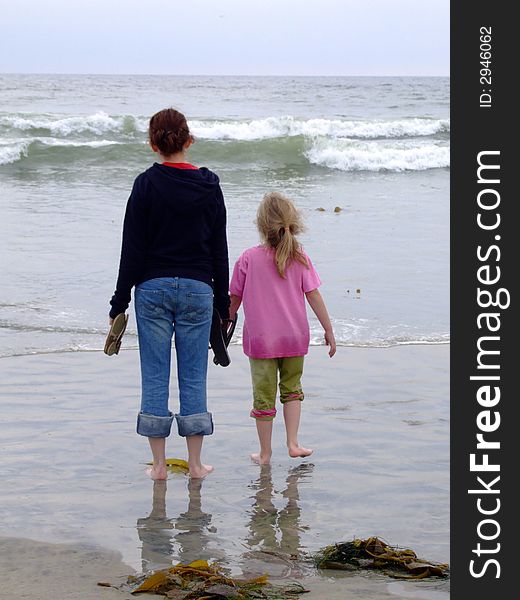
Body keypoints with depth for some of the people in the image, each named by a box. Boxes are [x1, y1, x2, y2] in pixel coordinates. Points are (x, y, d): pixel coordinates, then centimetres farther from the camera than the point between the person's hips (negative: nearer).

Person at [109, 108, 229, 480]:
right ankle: (195, 463, 10)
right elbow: (219, 249, 5)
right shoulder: (209, 186, 1)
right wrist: (223, 301, 13)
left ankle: (159, 464, 7)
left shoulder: (146, 184, -5)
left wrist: (120, 302, 2)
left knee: (154, 376, 4)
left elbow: (133, 248, -4)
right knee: (194, 376, 7)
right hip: (198, 288, 1)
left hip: (152, 288, -1)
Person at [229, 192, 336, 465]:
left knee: (264, 396, 6)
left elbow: (234, 299, -1)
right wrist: (329, 331, 3)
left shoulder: (248, 258, -9)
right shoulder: (299, 258, -5)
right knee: (292, 388, 20)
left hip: (260, 339, -2)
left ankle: (265, 453, 13)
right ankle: (293, 443, 13)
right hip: (294, 338, 2)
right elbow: (314, 296, -5)